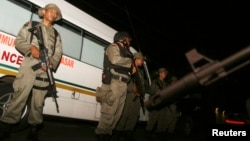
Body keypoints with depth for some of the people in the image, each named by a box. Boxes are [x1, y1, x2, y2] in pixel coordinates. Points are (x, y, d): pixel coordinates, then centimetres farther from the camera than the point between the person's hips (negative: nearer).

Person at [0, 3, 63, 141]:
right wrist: (31, 48, -13)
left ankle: (34, 130, 13)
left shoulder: (56, 35, 21)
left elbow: (58, 53, 10)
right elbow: (19, 41, 7)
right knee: (20, 97, -8)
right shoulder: (31, 25, 16)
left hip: (45, 70, 2)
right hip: (29, 66, -2)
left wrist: (51, 63, -9)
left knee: (38, 102, 4)